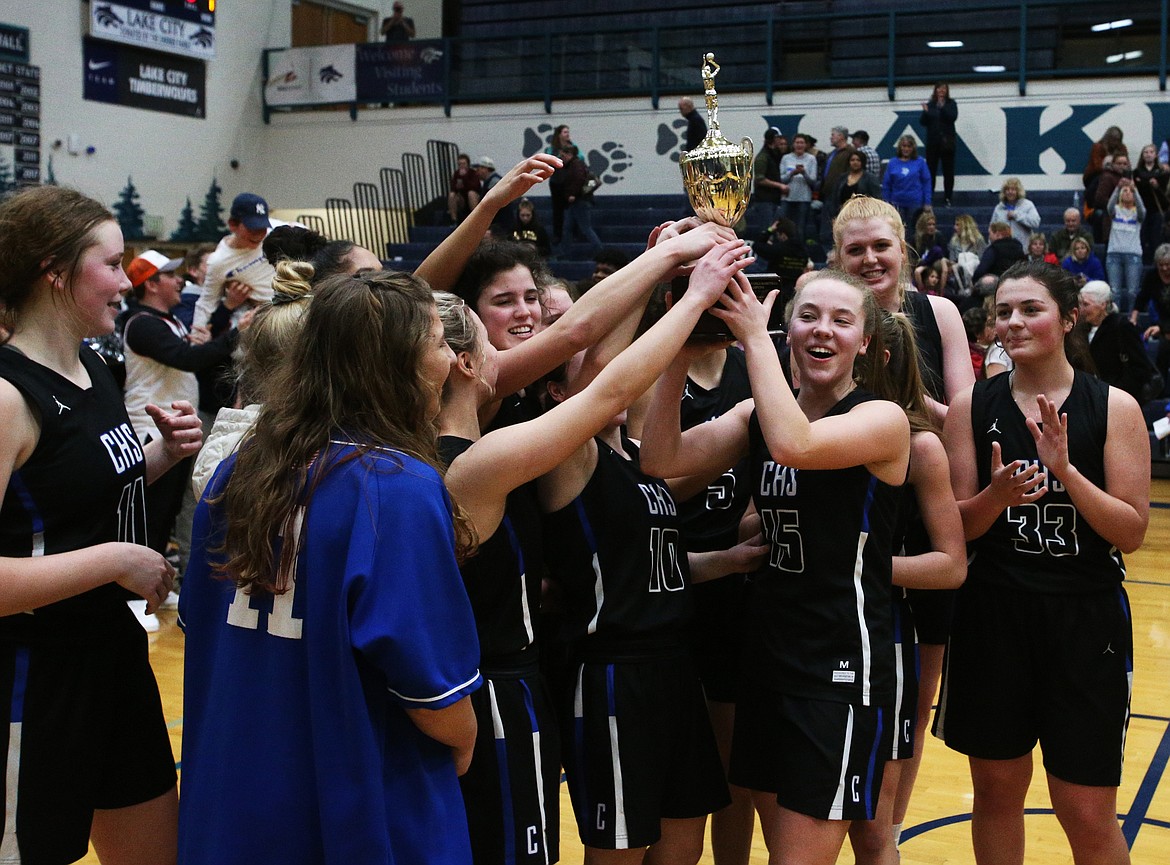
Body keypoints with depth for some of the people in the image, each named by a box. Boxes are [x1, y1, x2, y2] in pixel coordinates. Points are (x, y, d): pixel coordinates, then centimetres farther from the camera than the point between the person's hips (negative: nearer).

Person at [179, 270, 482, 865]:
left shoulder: (236, 474, 0)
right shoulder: (400, 488, -20)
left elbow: (200, 623, 11)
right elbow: (434, 692, -20)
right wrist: (461, 747, 1)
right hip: (367, 817, -6)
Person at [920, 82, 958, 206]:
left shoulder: (950, 103, 5)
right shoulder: (930, 104, 7)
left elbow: (953, 117, -11)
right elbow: (923, 122, 3)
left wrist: (942, 107, -22)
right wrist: (925, 112, -15)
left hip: (947, 141, -1)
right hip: (932, 142, 1)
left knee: (948, 171, 1)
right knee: (930, 170, -2)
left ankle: (948, 198, 5)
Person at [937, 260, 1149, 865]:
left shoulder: (1113, 407, -4)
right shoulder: (972, 407, 1)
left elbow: (1132, 533, -8)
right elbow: (957, 525, 1)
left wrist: (1066, 470, -22)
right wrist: (996, 496, -20)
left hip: (1085, 619, -2)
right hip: (993, 616, 2)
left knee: (1087, 815, 2)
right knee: (996, 792, 13)